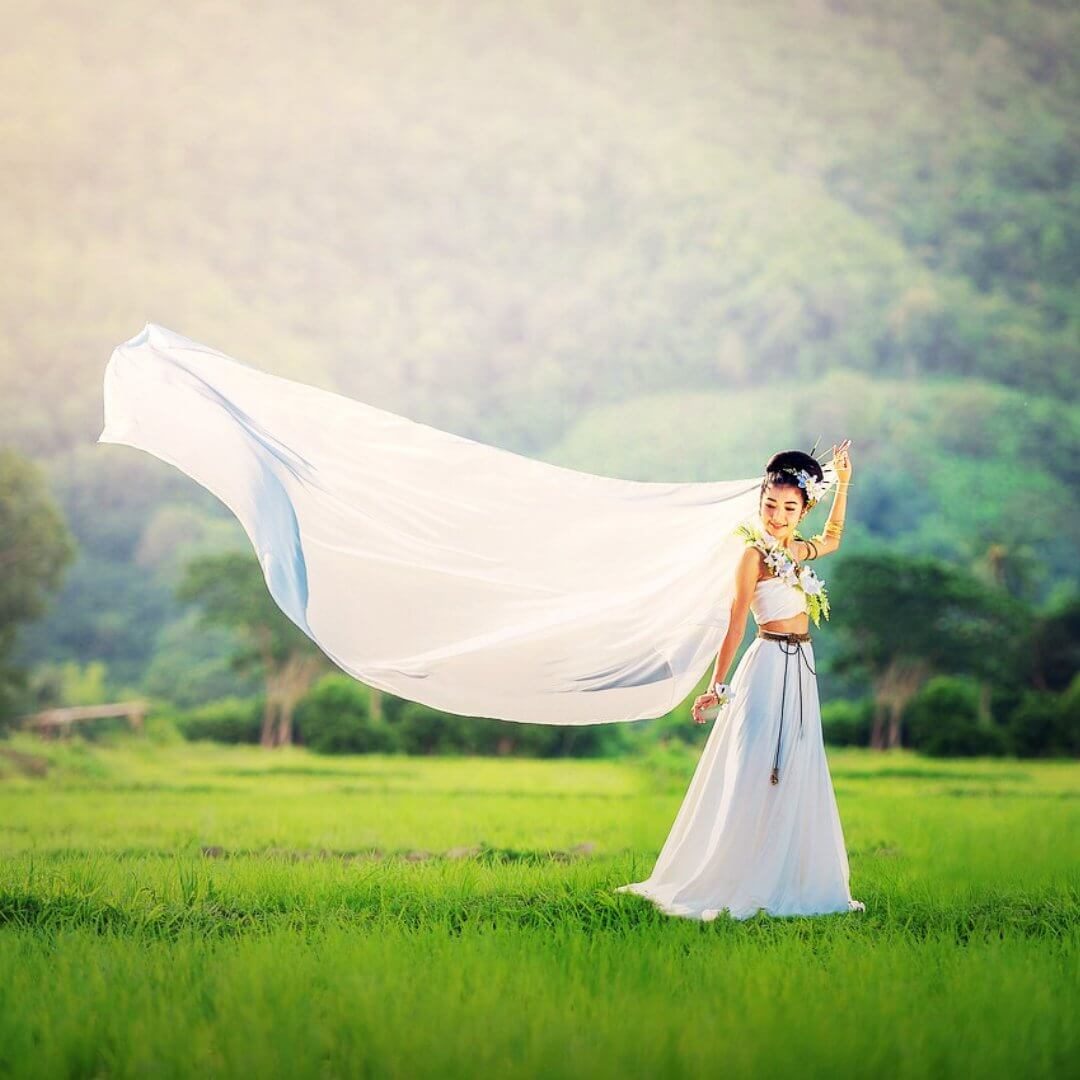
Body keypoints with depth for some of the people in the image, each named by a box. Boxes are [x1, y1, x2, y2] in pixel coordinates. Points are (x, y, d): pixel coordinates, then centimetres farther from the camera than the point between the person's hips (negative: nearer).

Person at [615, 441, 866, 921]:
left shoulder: (796, 552, 10)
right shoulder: (755, 554, -11)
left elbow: (832, 539, 33)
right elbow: (736, 624, -13)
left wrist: (843, 484, 26)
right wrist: (717, 686, -14)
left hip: (801, 669, 8)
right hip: (769, 665, -8)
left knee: (796, 780, 9)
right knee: (752, 777, -6)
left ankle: (785, 881, 15)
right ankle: (729, 884, -1)